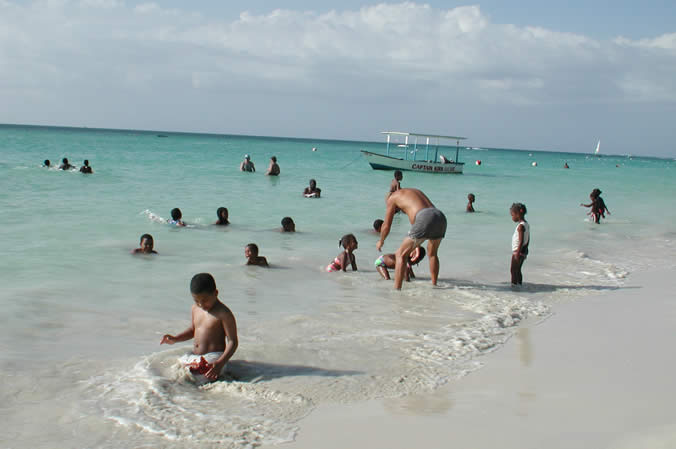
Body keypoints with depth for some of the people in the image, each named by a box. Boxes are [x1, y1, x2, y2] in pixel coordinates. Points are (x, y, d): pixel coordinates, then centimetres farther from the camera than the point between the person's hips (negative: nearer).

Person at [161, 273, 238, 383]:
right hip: (194, 356, 8)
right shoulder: (195, 309, 8)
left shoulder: (223, 314, -15)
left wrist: (220, 363, -25)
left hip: (213, 357, -8)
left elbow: (233, 342, -14)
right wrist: (175, 339, 10)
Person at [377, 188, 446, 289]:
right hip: (441, 217, 6)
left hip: (425, 220, -6)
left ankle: (396, 292, -2)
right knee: (432, 253, 33)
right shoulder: (416, 191, 40)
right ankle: (434, 286, 39)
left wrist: (381, 241, 42)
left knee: (401, 255, 6)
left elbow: (386, 226, 21)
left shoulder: (392, 197, 21)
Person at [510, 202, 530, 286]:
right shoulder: (527, 224, 8)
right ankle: (519, 284, 24)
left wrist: (517, 253, -22)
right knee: (517, 270, 18)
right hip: (524, 251, 9)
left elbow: (521, 241, -24)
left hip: (518, 251, -9)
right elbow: (528, 240, 15)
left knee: (513, 270, -2)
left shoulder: (521, 226, -20)